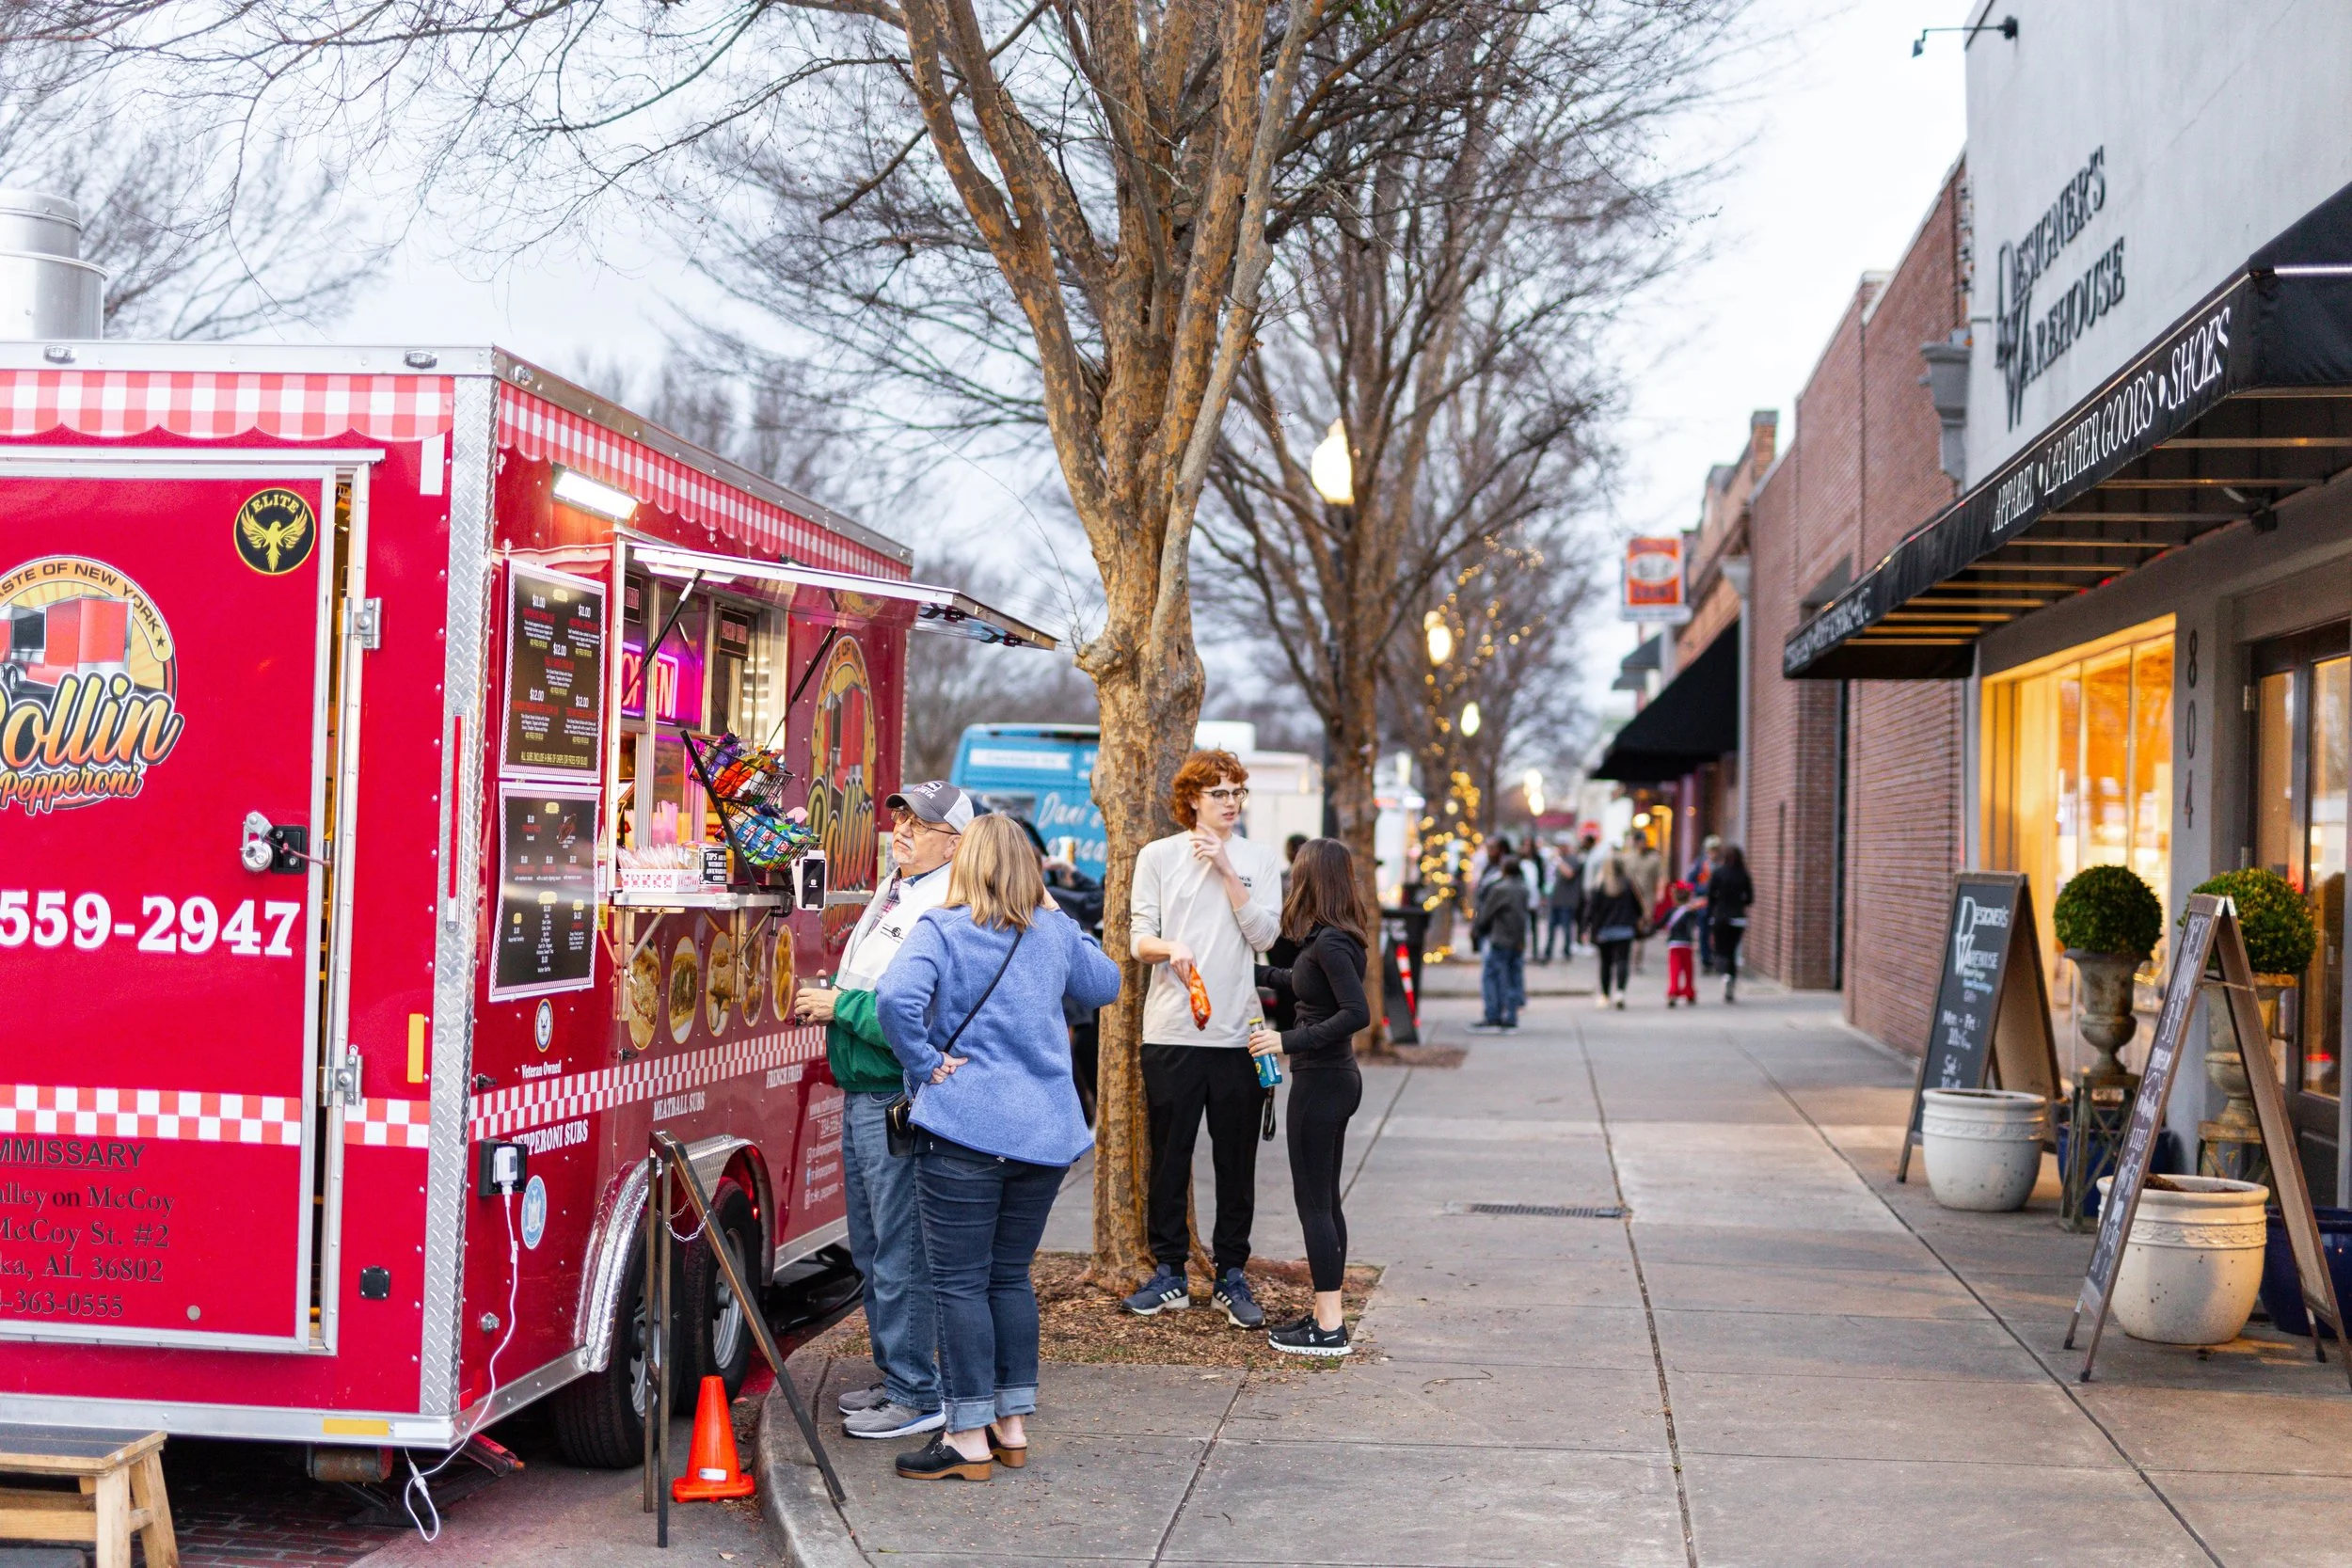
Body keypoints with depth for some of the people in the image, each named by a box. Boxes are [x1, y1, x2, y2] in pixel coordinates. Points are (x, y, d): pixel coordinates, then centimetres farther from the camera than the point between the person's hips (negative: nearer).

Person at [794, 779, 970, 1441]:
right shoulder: (891, 891, 14)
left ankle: (917, 1396, 5)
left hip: (899, 1101, -10)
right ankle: (894, 1377, 29)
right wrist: (825, 1001, 6)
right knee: (871, 1250, 18)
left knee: (902, 1254, -4)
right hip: (860, 1095, 10)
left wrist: (842, 1006, -18)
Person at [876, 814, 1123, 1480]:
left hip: (964, 1130, -5)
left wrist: (925, 1064, -12)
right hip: (1047, 1132, 5)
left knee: (961, 1283, 1)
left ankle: (968, 1437, 4)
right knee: (1011, 1276, 16)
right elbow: (1104, 986, 25)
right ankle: (1013, 1424, 21)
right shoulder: (1056, 931, 7)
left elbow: (896, 997, -24)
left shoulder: (940, 929, -7)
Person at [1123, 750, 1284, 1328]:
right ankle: (1170, 1274, 14)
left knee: (1237, 1162, 4)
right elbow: (1139, 939, 2)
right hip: (1171, 1031, -1)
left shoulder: (1260, 859, 9)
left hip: (1238, 1033, 1)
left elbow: (1265, 935, -3)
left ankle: (1231, 1276, 14)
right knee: (1169, 1158, 4)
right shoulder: (1158, 856, 6)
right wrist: (1169, 947, -20)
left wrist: (1225, 869, -8)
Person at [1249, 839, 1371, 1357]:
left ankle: (1329, 1328, 0)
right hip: (1335, 1079, 10)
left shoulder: (1329, 943, -19)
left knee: (1313, 1202, -3)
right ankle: (1324, 1315, 21)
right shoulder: (1334, 939, 10)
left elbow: (1356, 1012, -28)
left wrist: (1290, 1040, -24)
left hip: (1321, 1081, -10)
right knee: (1325, 1201, 14)